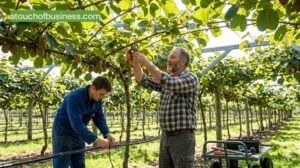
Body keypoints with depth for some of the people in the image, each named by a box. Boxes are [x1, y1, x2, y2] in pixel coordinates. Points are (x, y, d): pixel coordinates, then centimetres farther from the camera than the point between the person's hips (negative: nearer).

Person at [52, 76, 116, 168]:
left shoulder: (97, 99, -7)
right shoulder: (74, 97, -30)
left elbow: (99, 118, -2)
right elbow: (76, 124, -36)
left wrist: (107, 133, -19)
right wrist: (96, 140, -38)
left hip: (78, 135, 7)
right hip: (63, 134, -7)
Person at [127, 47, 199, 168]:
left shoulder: (191, 79, -8)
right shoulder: (167, 79, 15)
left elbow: (170, 83, -25)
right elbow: (144, 81, 9)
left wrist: (146, 63, -23)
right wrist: (135, 63, -8)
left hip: (182, 137, -7)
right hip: (165, 137, 7)